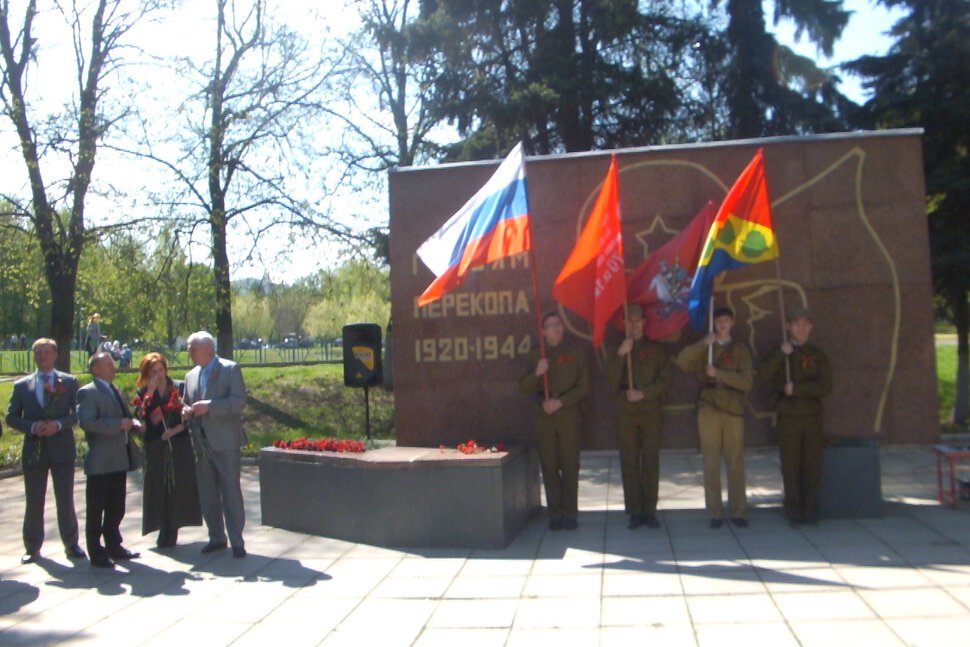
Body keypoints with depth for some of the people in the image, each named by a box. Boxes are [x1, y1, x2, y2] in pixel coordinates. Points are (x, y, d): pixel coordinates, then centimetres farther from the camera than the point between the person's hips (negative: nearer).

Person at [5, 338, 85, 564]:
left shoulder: (69, 382, 3)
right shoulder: (21, 385, 6)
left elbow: (78, 413, -1)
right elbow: (11, 417, 4)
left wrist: (58, 424, -17)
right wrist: (32, 427, -13)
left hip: (62, 449, -1)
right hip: (33, 450, 1)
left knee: (66, 501, 6)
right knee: (34, 502, 8)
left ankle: (71, 544, 16)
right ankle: (32, 548, 19)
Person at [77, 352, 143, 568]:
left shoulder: (115, 391, 19)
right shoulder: (88, 392, -9)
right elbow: (87, 422, -22)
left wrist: (133, 423, 6)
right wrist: (119, 424, -24)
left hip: (120, 459, 8)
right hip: (100, 461, -8)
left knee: (116, 509, 15)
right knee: (96, 510, 1)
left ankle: (114, 546, 26)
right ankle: (97, 554, 8)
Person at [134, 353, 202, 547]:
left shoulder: (180, 388, 2)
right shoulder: (143, 393, 7)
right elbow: (141, 417, -8)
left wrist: (175, 429, -13)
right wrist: (150, 393, -12)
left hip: (179, 445, -1)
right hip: (155, 447, 1)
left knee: (178, 486, -1)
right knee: (158, 487, 0)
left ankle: (172, 530, 8)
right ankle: (165, 530, 7)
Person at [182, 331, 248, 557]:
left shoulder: (230, 369, -4)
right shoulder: (191, 376, 16)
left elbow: (239, 401, -14)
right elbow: (188, 404, 23)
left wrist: (208, 406, -22)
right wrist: (186, 411, 0)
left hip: (225, 442, -6)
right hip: (201, 444, 6)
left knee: (231, 492, -4)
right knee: (207, 495, 10)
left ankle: (237, 541, 2)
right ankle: (216, 537, 21)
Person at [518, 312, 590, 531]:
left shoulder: (574, 353, 8)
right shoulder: (534, 355, 10)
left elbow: (583, 387, 2)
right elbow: (524, 388, 7)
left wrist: (561, 402, -10)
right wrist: (536, 373, -12)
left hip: (569, 416, -1)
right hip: (543, 417, 1)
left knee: (570, 466, -2)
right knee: (549, 467, 1)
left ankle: (570, 514, 4)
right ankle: (555, 515, 7)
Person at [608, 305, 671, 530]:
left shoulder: (657, 348, 8)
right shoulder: (618, 349, 11)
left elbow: (665, 381, 2)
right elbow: (612, 380, -2)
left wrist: (643, 393, -11)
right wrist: (620, 355, -13)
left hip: (652, 412, -1)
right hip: (626, 414, 1)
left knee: (651, 463, -2)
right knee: (629, 464, -1)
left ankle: (650, 512, 3)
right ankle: (634, 512, 3)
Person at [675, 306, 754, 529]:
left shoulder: (740, 349, 11)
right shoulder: (704, 348, 14)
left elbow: (747, 382, -2)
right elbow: (682, 362, -5)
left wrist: (718, 373, -11)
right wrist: (703, 343, -13)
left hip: (734, 410, 0)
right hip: (709, 410, 0)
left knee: (736, 464, -2)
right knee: (711, 463, -1)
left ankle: (738, 512, 8)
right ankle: (714, 513, 4)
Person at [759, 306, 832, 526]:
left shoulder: (818, 355, 7)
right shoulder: (779, 353, 7)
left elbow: (825, 387, -6)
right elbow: (764, 373, -11)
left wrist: (796, 389, -13)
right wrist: (781, 354, -21)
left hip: (812, 416, 1)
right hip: (788, 417, -1)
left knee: (813, 465, 0)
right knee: (790, 466, 0)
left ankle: (811, 510, 11)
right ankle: (793, 511, 9)